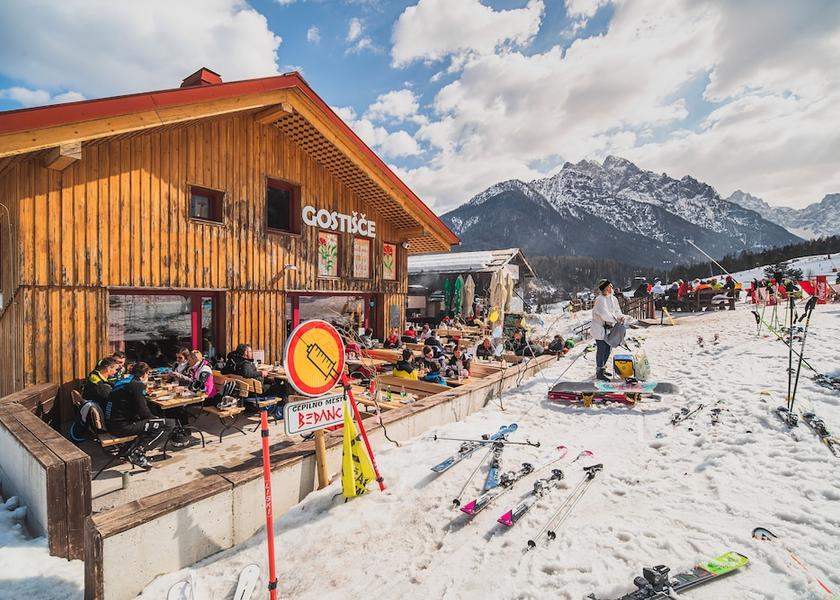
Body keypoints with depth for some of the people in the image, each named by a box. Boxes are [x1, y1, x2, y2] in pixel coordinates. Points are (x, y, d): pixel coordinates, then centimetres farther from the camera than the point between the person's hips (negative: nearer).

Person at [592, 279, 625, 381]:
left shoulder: (613, 299, 7)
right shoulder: (600, 299, -19)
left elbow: (617, 310, 12)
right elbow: (604, 314, -27)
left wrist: (620, 317, -8)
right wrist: (616, 319, -22)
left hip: (609, 328, 8)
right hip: (599, 328, -8)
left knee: (607, 349, 15)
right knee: (601, 350, -5)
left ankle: (602, 369, 32)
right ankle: (599, 373, 5)